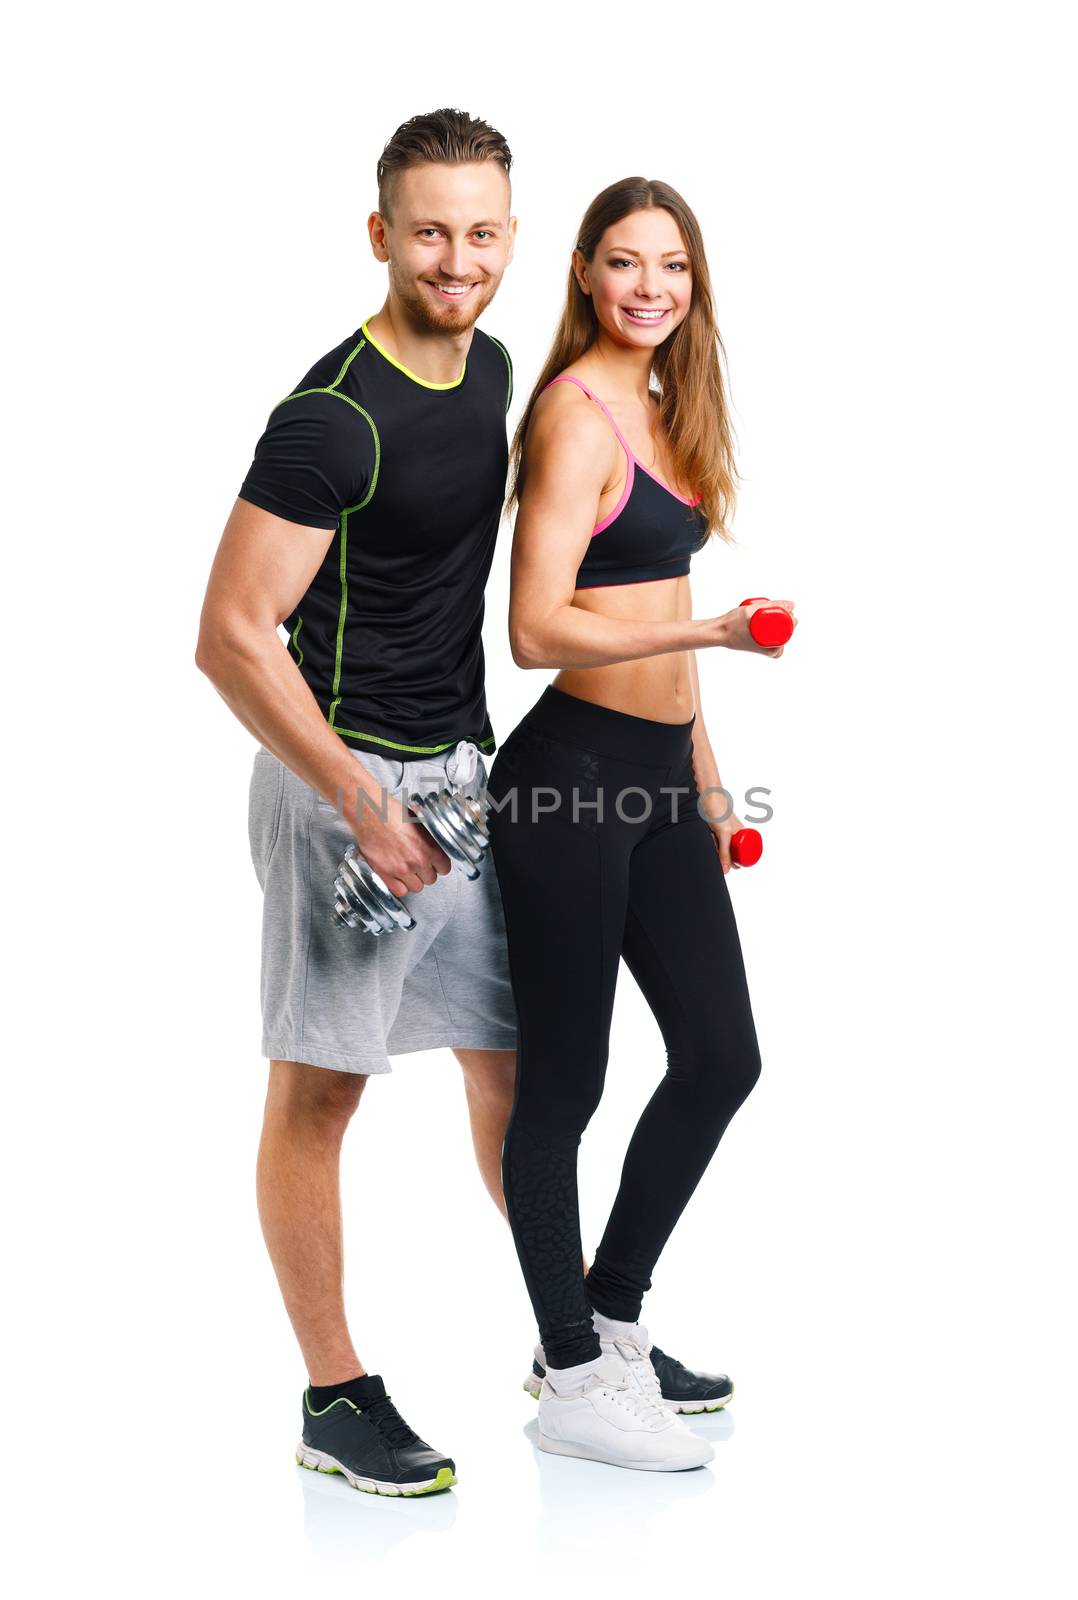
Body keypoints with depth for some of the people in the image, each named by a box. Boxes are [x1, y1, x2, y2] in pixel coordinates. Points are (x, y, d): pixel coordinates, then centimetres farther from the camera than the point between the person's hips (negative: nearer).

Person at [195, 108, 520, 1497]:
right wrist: (365, 806, -20)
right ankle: (334, 1397, 14)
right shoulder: (332, 418, -18)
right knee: (320, 1089, 3)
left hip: (458, 765, 8)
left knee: (509, 1063, 14)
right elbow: (232, 636, -20)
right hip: (339, 773, -8)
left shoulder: (489, 366, 8)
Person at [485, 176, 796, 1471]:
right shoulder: (577, 413, -12)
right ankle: (572, 1380, 15)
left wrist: (705, 775, 21)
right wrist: (710, 634, -29)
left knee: (720, 1057, 13)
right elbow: (539, 628, -19)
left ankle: (610, 1312, 29)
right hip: (570, 778, -9)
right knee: (563, 1083, 2)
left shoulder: (664, 406, 15)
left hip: (655, 780, 9)